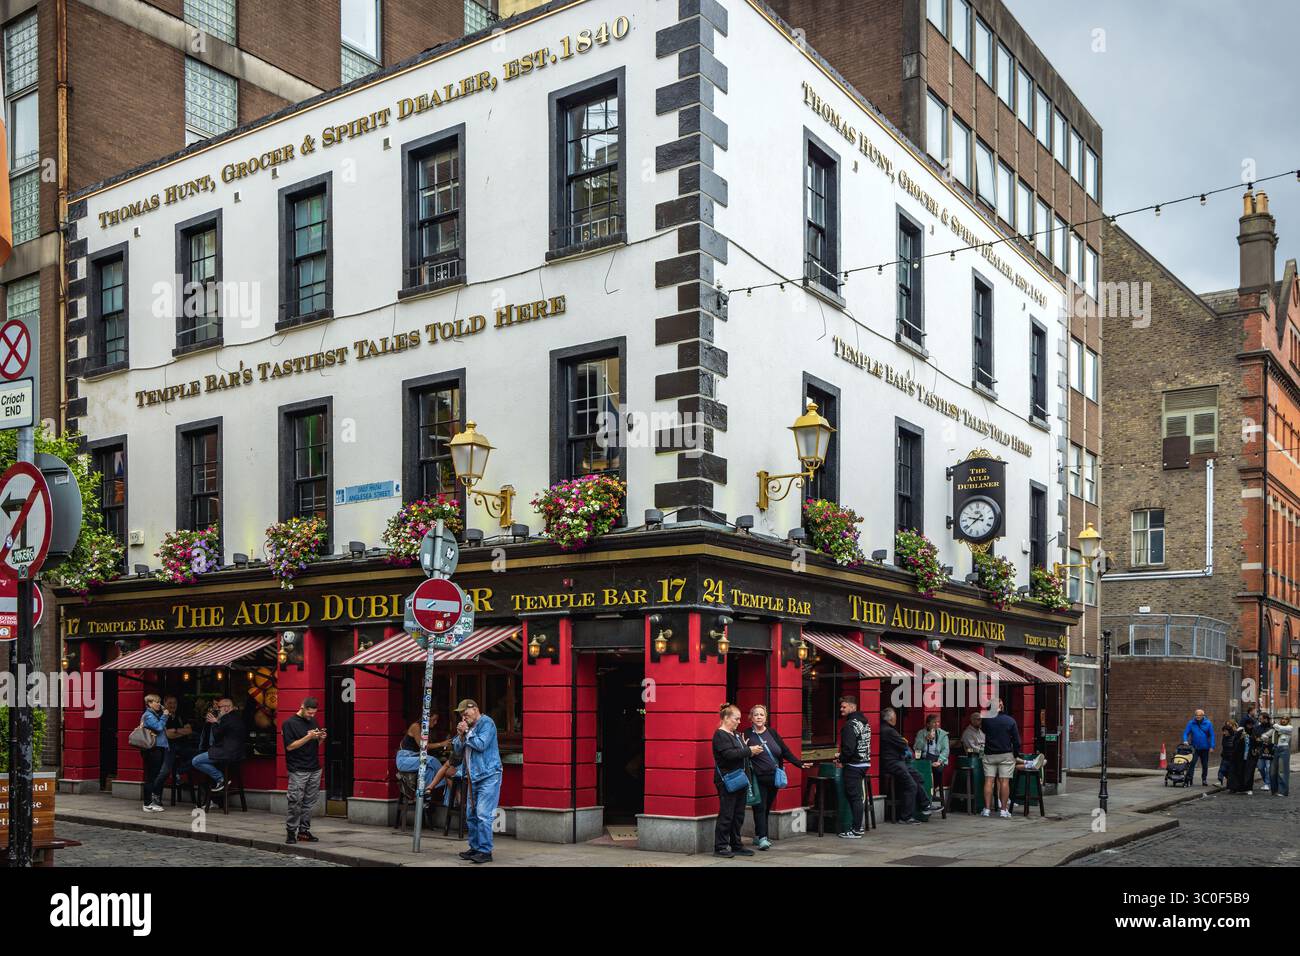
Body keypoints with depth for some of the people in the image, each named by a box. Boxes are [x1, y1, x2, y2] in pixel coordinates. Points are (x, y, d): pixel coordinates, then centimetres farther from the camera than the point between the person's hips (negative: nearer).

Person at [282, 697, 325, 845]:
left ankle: (304, 831, 12)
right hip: (298, 770, -6)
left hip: (314, 769, 6)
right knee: (295, 803, -6)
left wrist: (320, 738, -1)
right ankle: (291, 832, 3)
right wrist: (308, 737, -19)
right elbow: (290, 746, -12)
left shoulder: (313, 721, 14)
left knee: (309, 803, 6)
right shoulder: (290, 723, -6)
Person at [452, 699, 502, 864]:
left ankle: (485, 851, -9)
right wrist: (461, 735, -3)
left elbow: (481, 744, -20)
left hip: (488, 776, -9)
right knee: (471, 815, 11)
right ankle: (475, 847, 21)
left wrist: (467, 733, -9)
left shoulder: (486, 723, -7)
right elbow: (458, 750, 14)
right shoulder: (468, 727, 16)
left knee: (483, 815, -12)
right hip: (474, 777, 9)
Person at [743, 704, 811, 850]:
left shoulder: (772, 733, 10)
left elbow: (785, 751, 10)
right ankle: (762, 838, -11)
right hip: (758, 778, -4)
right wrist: (749, 751, -22)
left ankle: (758, 835, 21)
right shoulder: (747, 735, -1)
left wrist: (800, 764, 3)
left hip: (774, 777, 5)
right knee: (760, 807, -9)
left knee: (767, 808, 10)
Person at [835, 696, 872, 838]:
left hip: (853, 766, -9)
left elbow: (848, 748, -24)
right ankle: (861, 826, 20)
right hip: (865, 763, 9)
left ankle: (856, 830, -3)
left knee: (854, 797, -5)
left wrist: (841, 760, -7)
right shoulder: (864, 722, 13)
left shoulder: (850, 725, -18)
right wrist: (842, 758, 18)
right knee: (861, 796, 14)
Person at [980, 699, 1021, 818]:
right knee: (1004, 781, -1)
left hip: (989, 755, 1)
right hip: (1006, 755, -1)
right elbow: (1016, 740, -1)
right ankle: (1003, 810, -2)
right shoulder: (1010, 720, -3)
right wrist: (1016, 754, 9)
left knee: (989, 781, 1)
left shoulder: (986, 720, -2)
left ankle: (986, 809, -1)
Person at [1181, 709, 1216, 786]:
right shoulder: (1191, 723, -3)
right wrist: (1185, 741, -20)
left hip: (1205, 748, 1)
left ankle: (1204, 779, 25)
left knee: (1205, 765, 12)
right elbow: (1185, 732, -2)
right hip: (1194, 747, -1)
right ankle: (1189, 779, -12)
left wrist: (1212, 746, -9)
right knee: (1192, 762, -12)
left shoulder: (1208, 723, -3)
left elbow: (1212, 735, -2)